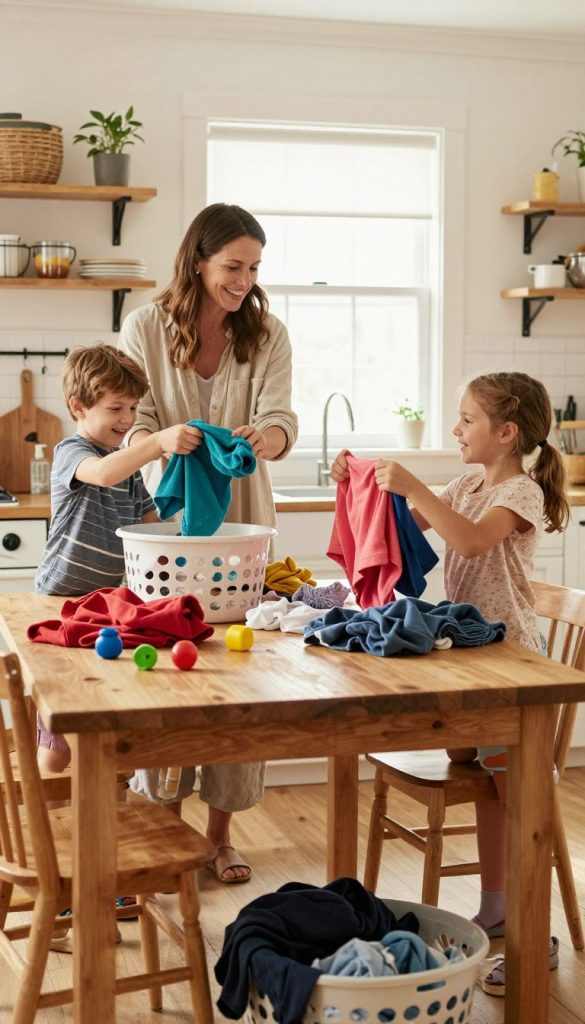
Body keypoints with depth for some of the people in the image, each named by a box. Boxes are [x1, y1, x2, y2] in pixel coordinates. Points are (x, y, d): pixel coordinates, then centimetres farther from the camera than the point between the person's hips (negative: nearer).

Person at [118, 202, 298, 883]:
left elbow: (280, 418, -9)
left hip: (240, 521, 1)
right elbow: (131, 422, -5)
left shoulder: (267, 335, 2)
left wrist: (266, 437, -34)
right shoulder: (145, 329, -1)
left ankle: (220, 832, 16)